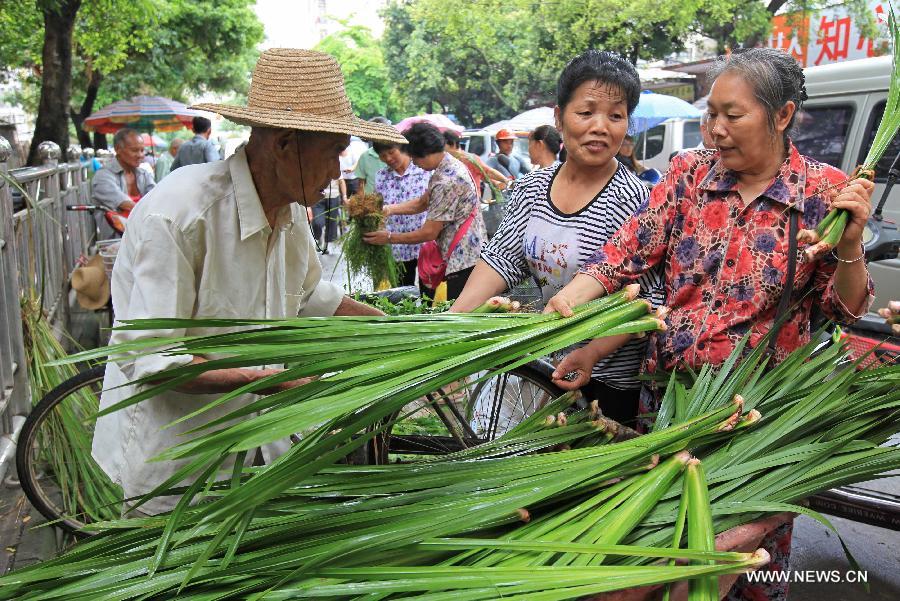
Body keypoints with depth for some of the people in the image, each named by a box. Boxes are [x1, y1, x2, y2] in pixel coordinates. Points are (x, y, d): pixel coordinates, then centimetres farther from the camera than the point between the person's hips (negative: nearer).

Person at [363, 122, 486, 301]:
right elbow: (423, 202, 19)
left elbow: (429, 233, -19)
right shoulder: (450, 164, 9)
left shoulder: (447, 182, -23)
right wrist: (390, 209, 8)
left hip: (464, 260, -10)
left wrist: (389, 238, -9)